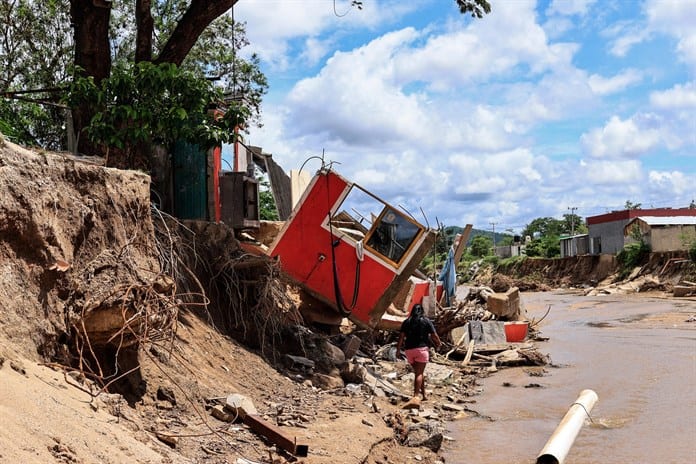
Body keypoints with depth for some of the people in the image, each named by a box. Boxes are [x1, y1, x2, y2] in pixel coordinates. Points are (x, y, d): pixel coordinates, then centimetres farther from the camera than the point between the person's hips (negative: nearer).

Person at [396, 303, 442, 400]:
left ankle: (423, 394, 23)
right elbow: (434, 336, 2)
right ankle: (416, 395, -19)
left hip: (409, 350, 3)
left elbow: (401, 337, 0)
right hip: (422, 349, -3)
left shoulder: (406, 322, 7)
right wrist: (438, 344, 21)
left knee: (418, 372, 17)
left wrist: (398, 350, 6)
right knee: (419, 373, -5)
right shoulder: (426, 321, 2)